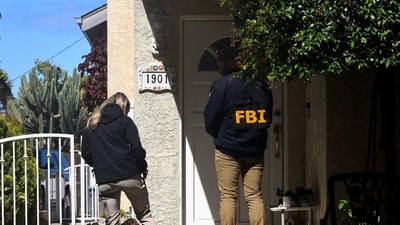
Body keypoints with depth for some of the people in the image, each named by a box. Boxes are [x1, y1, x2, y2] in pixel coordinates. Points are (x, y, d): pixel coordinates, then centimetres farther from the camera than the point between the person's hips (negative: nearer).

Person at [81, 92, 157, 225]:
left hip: (104, 180, 3)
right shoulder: (125, 121, 1)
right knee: (144, 214, 10)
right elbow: (136, 148, -8)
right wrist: (143, 168, 5)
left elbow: (86, 154, 12)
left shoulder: (91, 126, 13)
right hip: (129, 175, -3)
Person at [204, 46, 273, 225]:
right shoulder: (262, 85, 6)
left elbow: (211, 118, -6)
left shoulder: (222, 84, -8)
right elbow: (267, 118, 11)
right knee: (254, 196, 5)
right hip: (255, 149, 4)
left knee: (228, 196, 1)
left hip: (228, 149, -4)